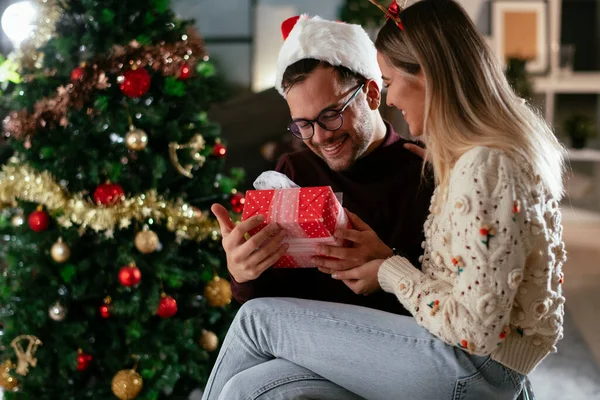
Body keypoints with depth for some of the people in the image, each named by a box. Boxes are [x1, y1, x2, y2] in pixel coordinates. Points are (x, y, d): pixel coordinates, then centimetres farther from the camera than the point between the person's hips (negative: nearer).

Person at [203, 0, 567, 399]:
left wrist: (390, 272, -9)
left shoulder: (484, 168, -22)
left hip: (470, 366, -9)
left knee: (259, 319, -3)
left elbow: (475, 329, -23)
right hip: (465, 356, 9)